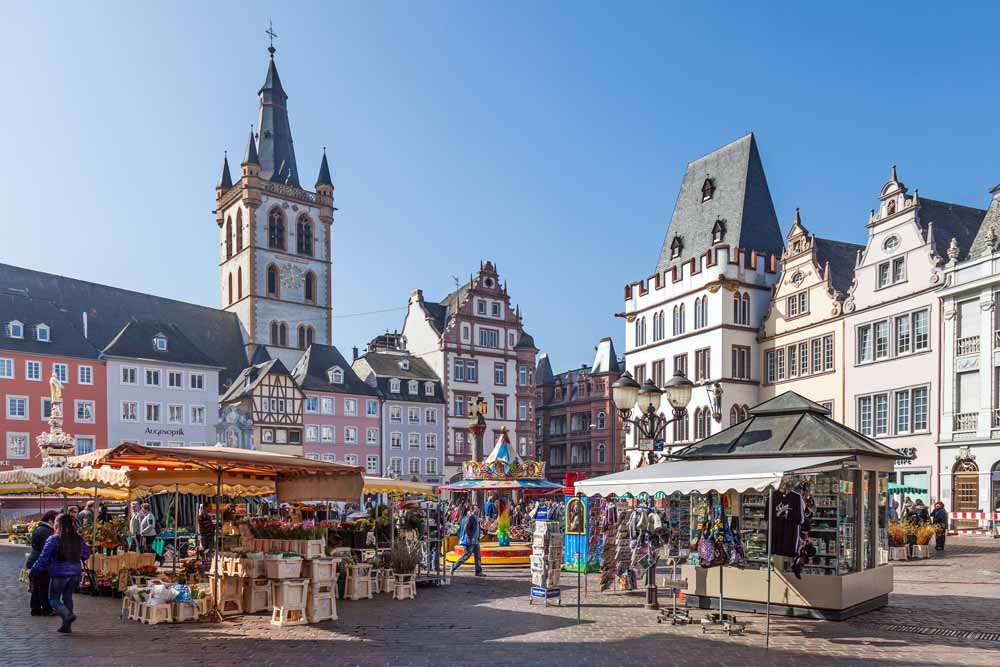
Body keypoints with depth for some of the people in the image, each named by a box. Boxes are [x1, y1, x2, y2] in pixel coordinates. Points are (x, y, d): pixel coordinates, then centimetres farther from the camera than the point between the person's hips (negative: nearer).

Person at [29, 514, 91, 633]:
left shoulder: (53, 539, -12)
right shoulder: (79, 539, 2)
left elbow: (43, 559, -11)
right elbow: (86, 554, 14)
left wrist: (33, 572, -1)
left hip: (59, 574, -5)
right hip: (75, 574, 5)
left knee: (54, 599, 8)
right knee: (68, 597, 16)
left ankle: (68, 614, -18)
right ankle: (67, 626, 16)